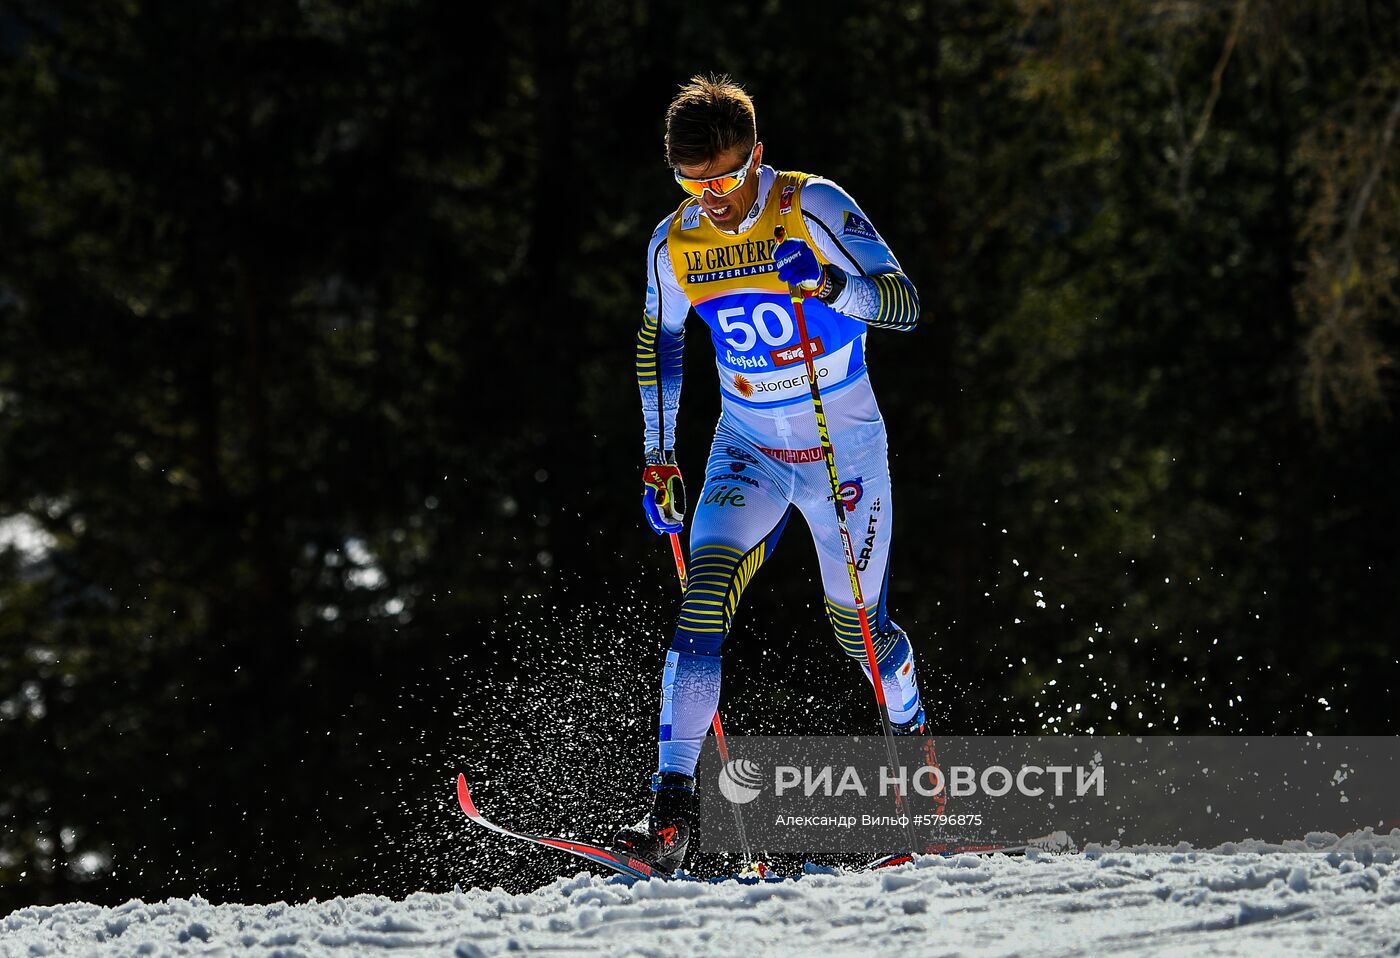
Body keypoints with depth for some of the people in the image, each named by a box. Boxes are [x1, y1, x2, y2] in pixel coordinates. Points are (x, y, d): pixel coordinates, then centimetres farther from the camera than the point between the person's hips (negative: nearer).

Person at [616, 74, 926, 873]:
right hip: (748, 447, 2)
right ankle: (672, 811, -25)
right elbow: (659, 345, 12)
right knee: (705, 594, -19)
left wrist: (833, 283, -40)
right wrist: (659, 460, 9)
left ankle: (911, 731, 41)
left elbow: (905, 304, -21)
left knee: (859, 627, 6)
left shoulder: (814, 209, -17)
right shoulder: (674, 244, -5)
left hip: (845, 445, -2)